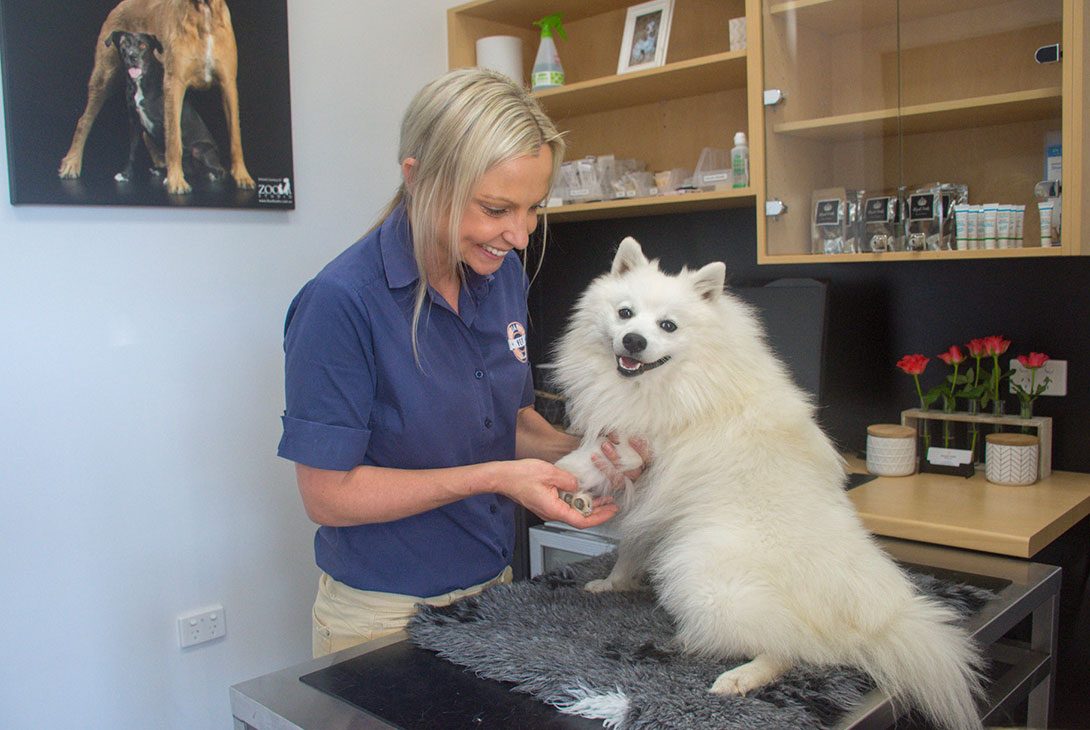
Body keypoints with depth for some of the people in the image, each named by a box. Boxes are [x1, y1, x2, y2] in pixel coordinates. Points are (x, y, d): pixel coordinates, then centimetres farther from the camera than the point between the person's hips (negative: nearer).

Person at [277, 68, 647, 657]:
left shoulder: (503, 275, -2)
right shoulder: (341, 302, -23)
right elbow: (327, 494, -20)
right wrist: (494, 478, -24)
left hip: (492, 587, 7)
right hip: (384, 613, -6)